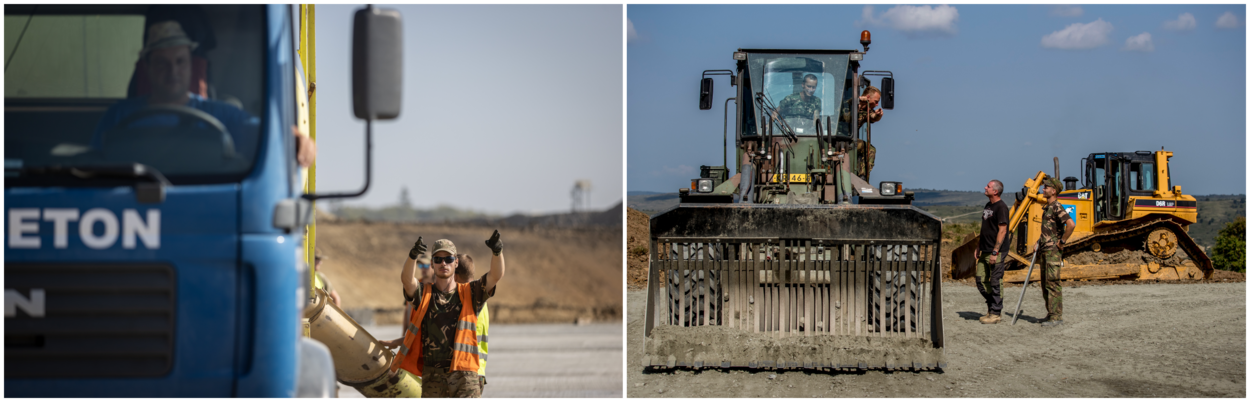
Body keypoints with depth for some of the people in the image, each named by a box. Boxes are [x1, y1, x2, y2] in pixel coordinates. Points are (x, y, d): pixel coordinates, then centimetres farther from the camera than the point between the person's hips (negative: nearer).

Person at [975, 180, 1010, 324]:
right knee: (981, 280, 9)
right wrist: (979, 246, 19)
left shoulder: (1001, 207, -13)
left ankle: (996, 313, 3)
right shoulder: (988, 206, 15)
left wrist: (995, 252, -21)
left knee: (995, 282, -3)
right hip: (985, 252, 9)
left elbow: (1002, 231, -17)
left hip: (997, 252, -9)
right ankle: (992, 308, 20)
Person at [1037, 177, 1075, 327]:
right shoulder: (1046, 208, 17)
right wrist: (1040, 242, 21)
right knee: (1045, 284, 11)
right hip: (1045, 251, 10)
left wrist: (1062, 241, -18)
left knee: (1052, 283, -10)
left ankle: (1056, 316, -9)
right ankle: (1051, 314, 17)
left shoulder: (1057, 208, -13)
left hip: (1053, 251, -10)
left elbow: (1071, 224, -26)